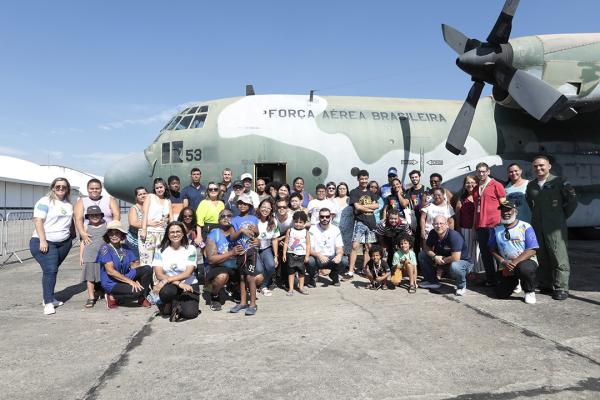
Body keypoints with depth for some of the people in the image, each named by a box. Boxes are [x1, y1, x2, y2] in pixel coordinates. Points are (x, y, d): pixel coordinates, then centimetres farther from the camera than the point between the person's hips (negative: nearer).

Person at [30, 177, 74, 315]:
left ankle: (49, 298, 21)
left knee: (53, 270, 11)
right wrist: (42, 241, -20)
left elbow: (73, 220, 21)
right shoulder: (45, 202, -6)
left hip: (64, 243, 6)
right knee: (50, 270, -13)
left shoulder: (69, 204, 14)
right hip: (45, 243, -6)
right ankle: (48, 303, -11)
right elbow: (38, 221, -13)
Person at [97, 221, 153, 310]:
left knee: (147, 269, -12)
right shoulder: (105, 248, -12)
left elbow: (134, 264, 7)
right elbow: (110, 271, -19)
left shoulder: (125, 248, 7)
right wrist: (129, 281, -22)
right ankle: (112, 297, -3)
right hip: (111, 283, -6)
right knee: (137, 291, -29)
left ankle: (142, 299, 0)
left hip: (125, 277, 6)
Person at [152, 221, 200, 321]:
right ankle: (170, 305, -2)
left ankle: (175, 305, 9)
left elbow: (188, 273, -11)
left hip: (189, 286, 0)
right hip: (170, 286, 1)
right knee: (166, 291, -36)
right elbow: (159, 275, -7)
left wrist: (166, 280, -22)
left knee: (189, 313, -24)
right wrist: (178, 283, -20)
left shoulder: (190, 249, -2)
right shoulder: (161, 251, 3)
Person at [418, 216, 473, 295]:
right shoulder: (433, 233, -10)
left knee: (454, 266, -42)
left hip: (463, 261, -6)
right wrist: (435, 256, -19)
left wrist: (442, 260, -19)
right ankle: (432, 281, 12)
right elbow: (426, 247, 1)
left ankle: (462, 286, -6)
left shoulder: (454, 236, -30)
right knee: (422, 255, -6)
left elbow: (455, 258, -35)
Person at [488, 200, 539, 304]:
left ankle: (530, 292, -9)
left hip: (526, 261, -4)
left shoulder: (525, 227, -7)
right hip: (505, 265, 4)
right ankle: (513, 281, 29)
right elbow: (492, 249, 7)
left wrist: (514, 263, -21)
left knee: (524, 268, -40)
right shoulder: (497, 229, 5)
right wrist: (503, 261, -11)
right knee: (501, 294, -6)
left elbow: (532, 250, -14)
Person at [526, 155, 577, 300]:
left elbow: (572, 200, 0)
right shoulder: (531, 185, 13)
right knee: (541, 257, 7)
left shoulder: (559, 182, -1)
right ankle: (545, 285, 17)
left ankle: (561, 288, 0)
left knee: (559, 256, -5)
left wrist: (563, 216, 3)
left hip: (555, 226, -5)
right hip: (537, 226, 5)